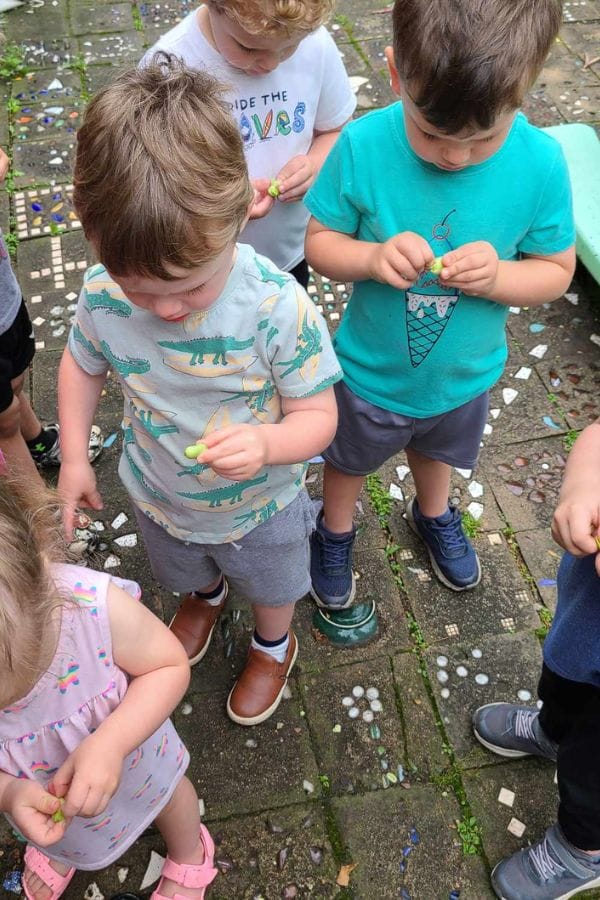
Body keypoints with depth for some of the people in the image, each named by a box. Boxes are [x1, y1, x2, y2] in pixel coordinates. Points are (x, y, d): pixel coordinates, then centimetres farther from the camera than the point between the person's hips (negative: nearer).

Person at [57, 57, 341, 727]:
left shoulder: (277, 306, -37)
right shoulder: (102, 293, -26)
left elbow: (317, 415, -26)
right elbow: (81, 363, -4)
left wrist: (264, 443, -47)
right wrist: (74, 457, -8)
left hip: (258, 506, -3)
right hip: (158, 497, 3)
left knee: (269, 588, 29)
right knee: (183, 572, 36)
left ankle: (273, 644, 65)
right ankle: (205, 596, 73)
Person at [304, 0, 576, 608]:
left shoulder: (540, 163, -24)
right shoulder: (364, 147, -28)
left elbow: (556, 271, -12)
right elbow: (319, 240, -15)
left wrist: (497, 277, -33)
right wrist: (372, 256, -37)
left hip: (464, 375, 2)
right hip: (371, 371, -1)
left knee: (436, 448, 33)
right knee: (349, 457, 26)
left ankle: (433, 515, 66)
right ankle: (335, 532, 58)